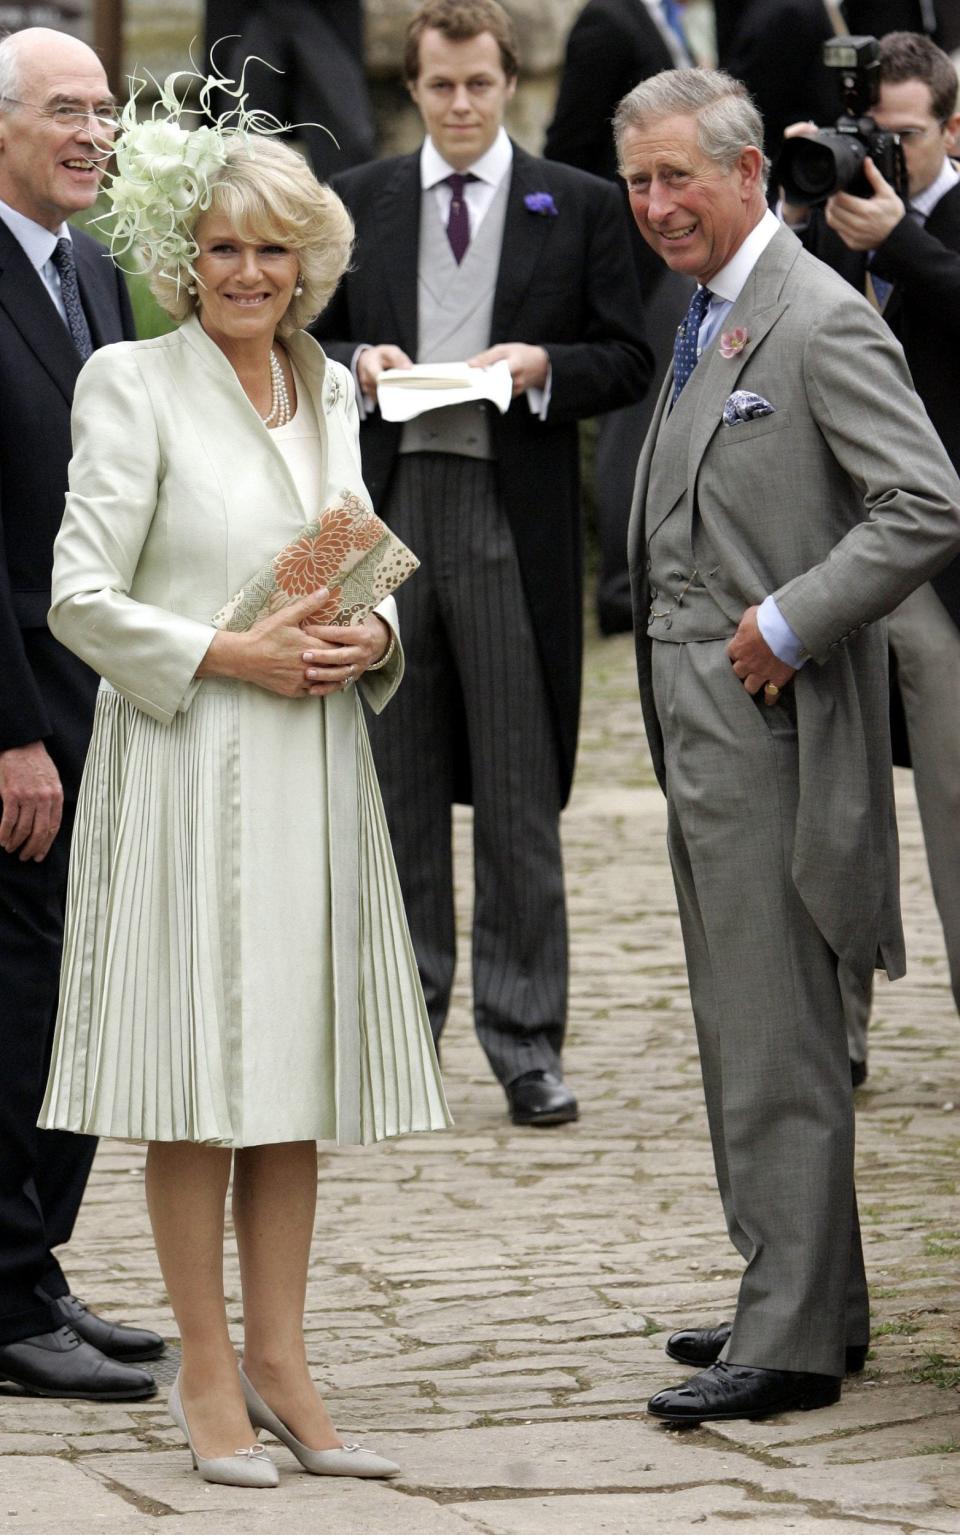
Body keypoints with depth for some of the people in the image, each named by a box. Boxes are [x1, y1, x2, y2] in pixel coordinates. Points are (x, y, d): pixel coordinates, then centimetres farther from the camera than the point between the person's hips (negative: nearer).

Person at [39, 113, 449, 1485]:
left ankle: (279, 1361, 14)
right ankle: (208, 1372, 6)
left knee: (294, 1070, 8)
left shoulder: (327, 389, 13)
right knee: (199, 1077, -2)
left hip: (314, 770, 6)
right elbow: (80, 597, -9)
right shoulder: (134, 385, -5)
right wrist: (231, 657, -16)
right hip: (187, 765, -6)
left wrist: (370, 638, -1)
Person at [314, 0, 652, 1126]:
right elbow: (307, 343, 14)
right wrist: (356, 363, -7)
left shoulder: (577, 207, 6)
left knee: (520, 791, -1)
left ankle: (526, 1045, 4)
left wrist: (544, 366, -12)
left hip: (512, 518, -2)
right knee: (397, 783, 8)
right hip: (385, 513, 2)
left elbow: (627, 359, 6)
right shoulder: (354, 203, 11)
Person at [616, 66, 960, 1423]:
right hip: (702, 725, 10)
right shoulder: (708, 321, 16)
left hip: (771, 728, -10)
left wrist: (790, 624, -20)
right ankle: (810, 1298, 24)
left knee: (777, 1043, -7)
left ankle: (792, 1342, -3)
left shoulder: (821, 322, -14)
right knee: (744, 1032, 15)